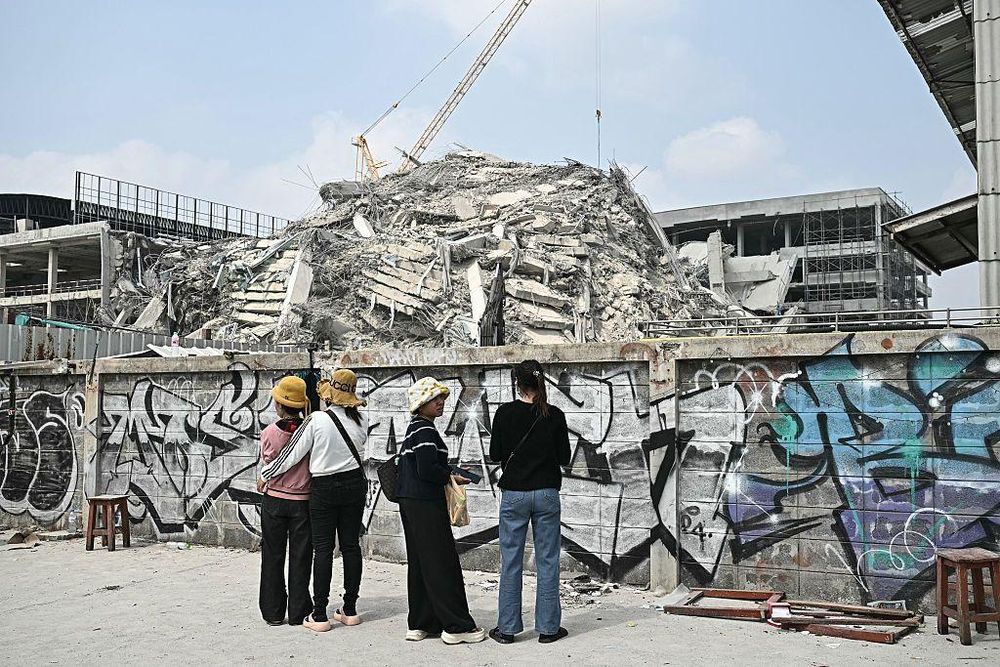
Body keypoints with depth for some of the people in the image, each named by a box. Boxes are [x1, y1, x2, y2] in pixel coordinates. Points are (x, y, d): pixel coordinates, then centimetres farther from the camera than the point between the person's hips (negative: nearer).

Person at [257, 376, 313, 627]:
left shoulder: (269, 433, -10)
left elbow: (267, 467, 0)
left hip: (274, 501, 0)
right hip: (303, 501, 0)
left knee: (273, 557, 11)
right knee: (300, 557, 9)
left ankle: (273, 612, 16)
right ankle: (298, 612, 13)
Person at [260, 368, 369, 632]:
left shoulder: (316, 420, -14)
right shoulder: (361, 420, -3)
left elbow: (292, 453, -8)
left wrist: (265, 474, 3)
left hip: (325, 488, -3)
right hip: (355, 484, 4)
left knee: (323, 548, 1)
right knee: (351, 545, 9)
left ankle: (319, 615, 2)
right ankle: (350, 610, 16)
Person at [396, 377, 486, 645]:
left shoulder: (414, 428, 15)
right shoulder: (425, 430, -15)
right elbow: (427, 470, -24)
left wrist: (448, 471, 12)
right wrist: (452, 477, -10)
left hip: (410, 502, 10)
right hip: (426, 504, -10)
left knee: (419, 563, 14)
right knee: (443, 564, -4)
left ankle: (419, 624, 20)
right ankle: (457, 626, 2)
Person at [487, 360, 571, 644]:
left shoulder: (505, 413, -7)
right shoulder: (554, 415, -4)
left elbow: (495, 454, -2)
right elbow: (564, 457, 1)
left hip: (514, 494, 0)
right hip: (547, 493, 1)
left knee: (511, 562, 7)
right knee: (547, 561, 7)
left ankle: (507, 628, 12)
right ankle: (548, 627, 12)